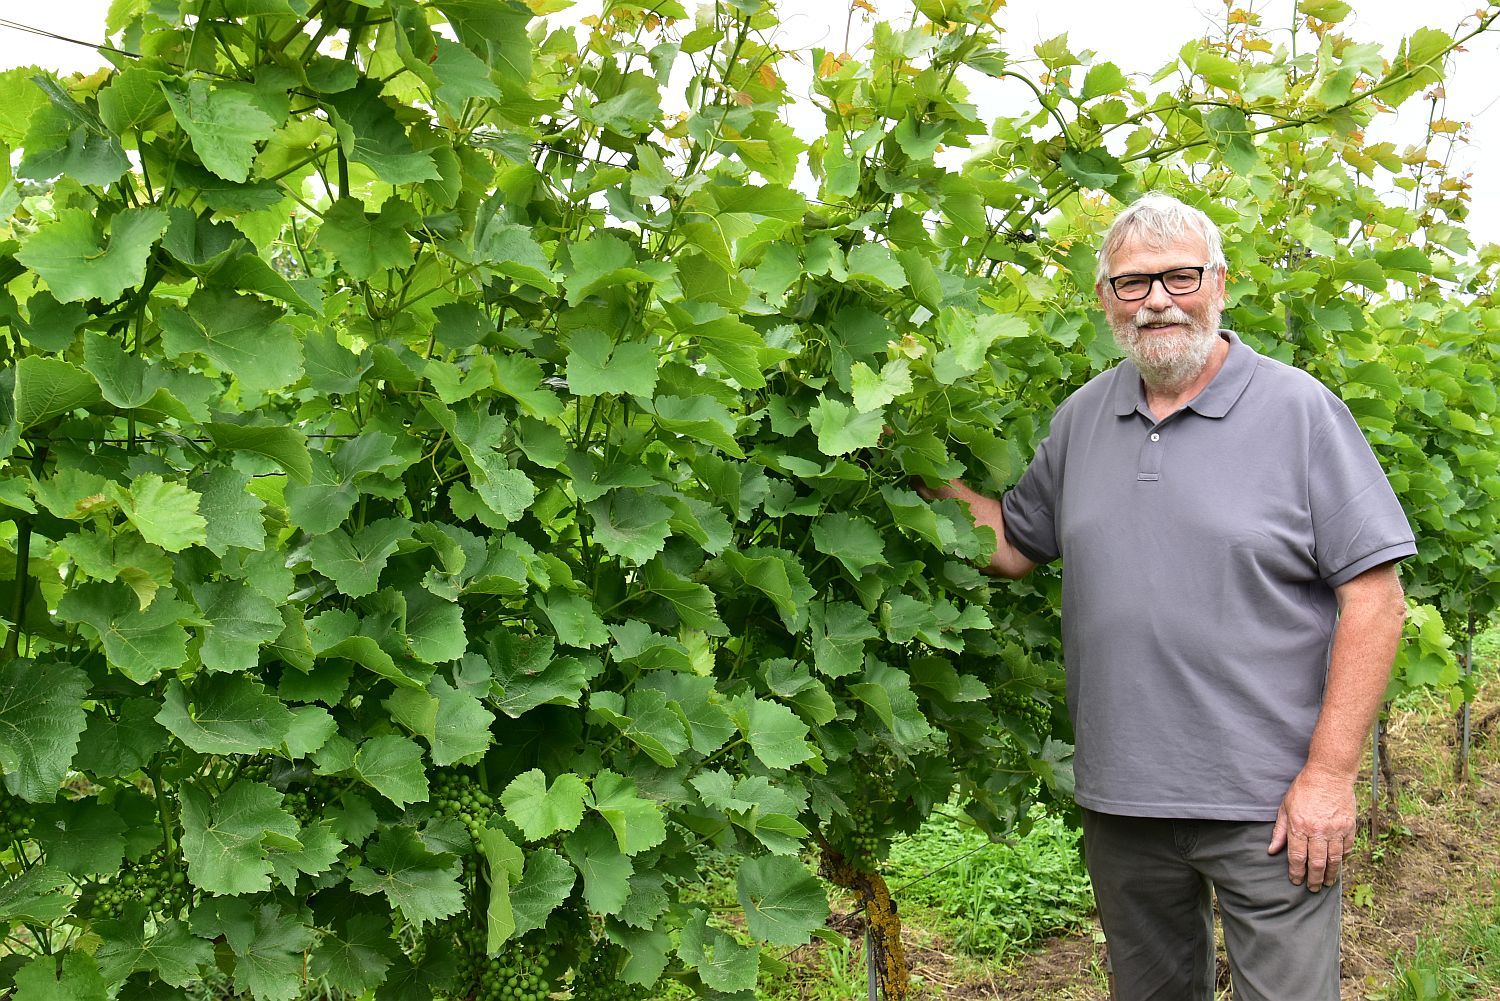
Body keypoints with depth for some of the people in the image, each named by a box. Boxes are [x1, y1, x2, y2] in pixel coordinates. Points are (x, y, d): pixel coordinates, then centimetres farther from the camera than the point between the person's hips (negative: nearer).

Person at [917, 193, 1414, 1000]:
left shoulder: (1298, 409, -7)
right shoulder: (1080, 420, 8)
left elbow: (1374, 595, -10)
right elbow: (1012, 548, 15)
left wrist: (1330, 774, -14)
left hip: (1267, 805, -4)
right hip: (1121, 800, 5)